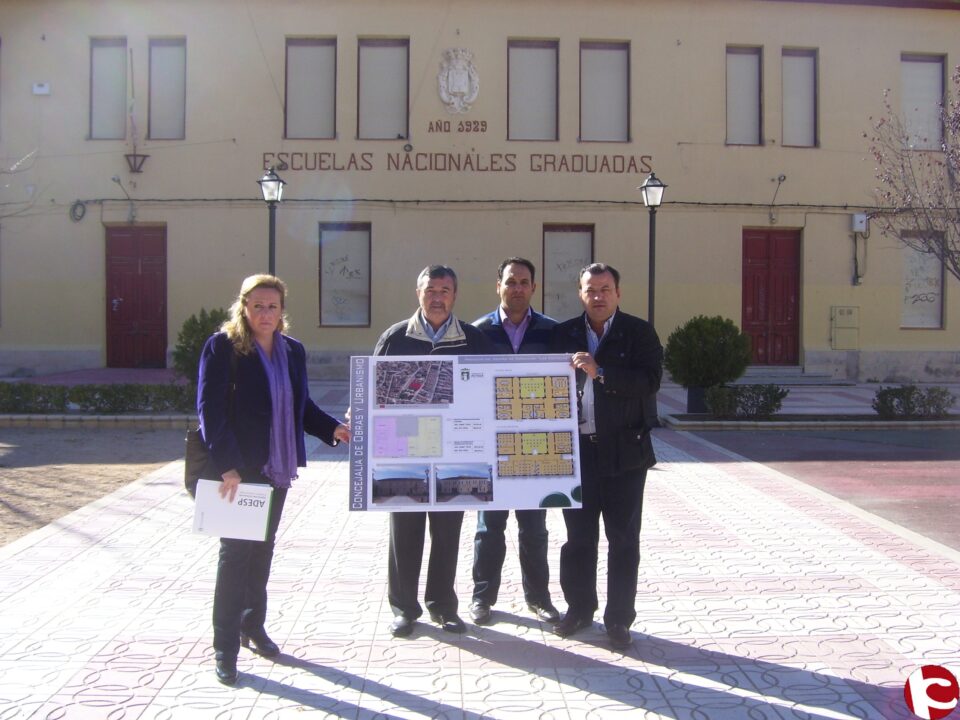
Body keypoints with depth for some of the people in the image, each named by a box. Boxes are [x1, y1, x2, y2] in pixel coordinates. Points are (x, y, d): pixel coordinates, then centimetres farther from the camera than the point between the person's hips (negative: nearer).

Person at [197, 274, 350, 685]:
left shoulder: (292, 350, 8)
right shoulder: (222, 346, -11)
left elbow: (301, 405, 15)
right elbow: (210, 409, -16)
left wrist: (332, 429, -2)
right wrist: (227, 465, -23)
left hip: (276, 467, 6)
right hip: (238, 468, -6)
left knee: (263, 547, 16)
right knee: (236, 551, -2)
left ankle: (253, 626, 32)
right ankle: (225, 648, 8)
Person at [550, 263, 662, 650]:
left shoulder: (639, 332, -2)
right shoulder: (564, 334, 6)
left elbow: (650, 381, -14)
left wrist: (600, 372, -24)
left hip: (623, 451, -2)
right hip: (577, 448, 2)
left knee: (623, 540, 6)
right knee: (578, 537, 12)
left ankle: (619, 619, 16)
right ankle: (579, 608, 27)